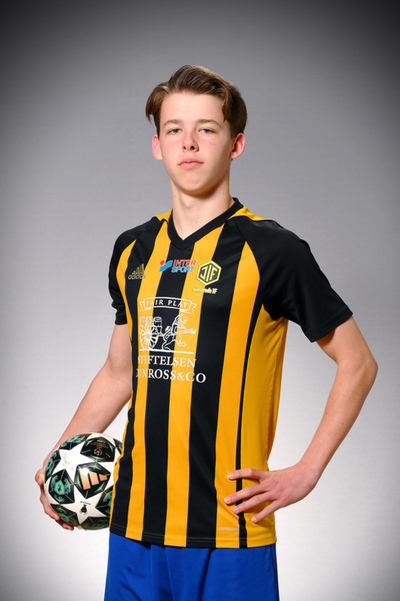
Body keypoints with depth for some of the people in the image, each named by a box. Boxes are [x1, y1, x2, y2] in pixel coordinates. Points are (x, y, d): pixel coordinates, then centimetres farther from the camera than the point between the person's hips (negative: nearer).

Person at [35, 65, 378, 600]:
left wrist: (304, 473, -8)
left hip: (228, 524, -5)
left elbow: (357, 362, -3)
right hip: (134, 519, 5)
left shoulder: (270, 249, -7)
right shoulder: (132, 250, 10)